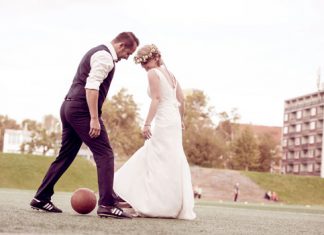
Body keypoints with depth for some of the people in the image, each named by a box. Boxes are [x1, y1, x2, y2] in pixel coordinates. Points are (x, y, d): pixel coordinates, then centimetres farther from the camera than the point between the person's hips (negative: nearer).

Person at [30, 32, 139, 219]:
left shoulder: (98, 52, 22)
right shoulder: (105, 56, -10)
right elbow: (92, 86, -21)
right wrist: (94, 119, -24)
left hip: (69, 107, 10)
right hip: (82, 110, -10)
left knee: (66, 156, 15)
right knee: (105, 154, -9)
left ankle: (41, 198, 19)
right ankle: (106, 204, -14)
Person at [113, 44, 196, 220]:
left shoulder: (153, 73, -7)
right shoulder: (169, 74, 17)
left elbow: (156, 99, -17)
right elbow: (181, 100, 17)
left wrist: (147, 124, -20)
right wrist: (180, 119, 29)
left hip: (163, 121, -9)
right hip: (174, 120, 9)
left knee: (163, 163, -6)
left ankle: (164, 207, -4)